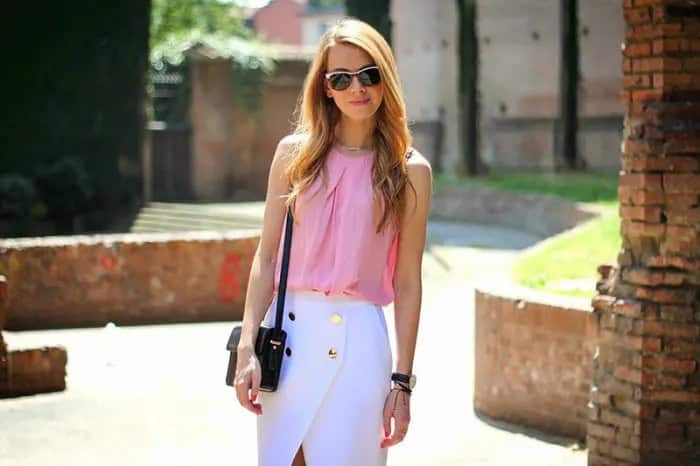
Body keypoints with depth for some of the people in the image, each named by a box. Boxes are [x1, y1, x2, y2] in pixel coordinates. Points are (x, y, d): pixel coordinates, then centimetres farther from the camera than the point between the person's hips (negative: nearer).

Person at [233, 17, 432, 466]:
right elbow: (266, 257, 4)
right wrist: (247, 348, -3)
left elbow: (407, 283, 1)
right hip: (288, 329, 2)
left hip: (358, 338, -2)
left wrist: (402, 380, -1)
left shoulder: (410, 170, 1)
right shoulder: (295, 153, 4)